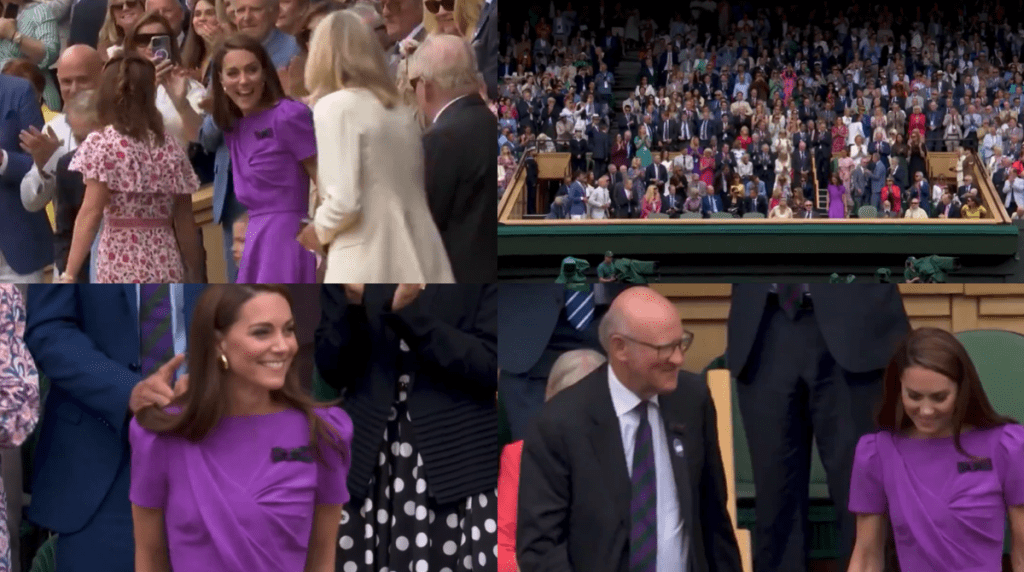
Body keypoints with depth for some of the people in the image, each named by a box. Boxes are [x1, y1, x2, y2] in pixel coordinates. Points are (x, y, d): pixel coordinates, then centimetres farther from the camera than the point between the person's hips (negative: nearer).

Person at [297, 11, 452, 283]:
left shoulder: (334, 106, -7)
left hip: (368, 270, -7)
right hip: (420, 267, 7)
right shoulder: (400, 110, 14)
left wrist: (319, 230, 4)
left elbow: (344, 202, -16)